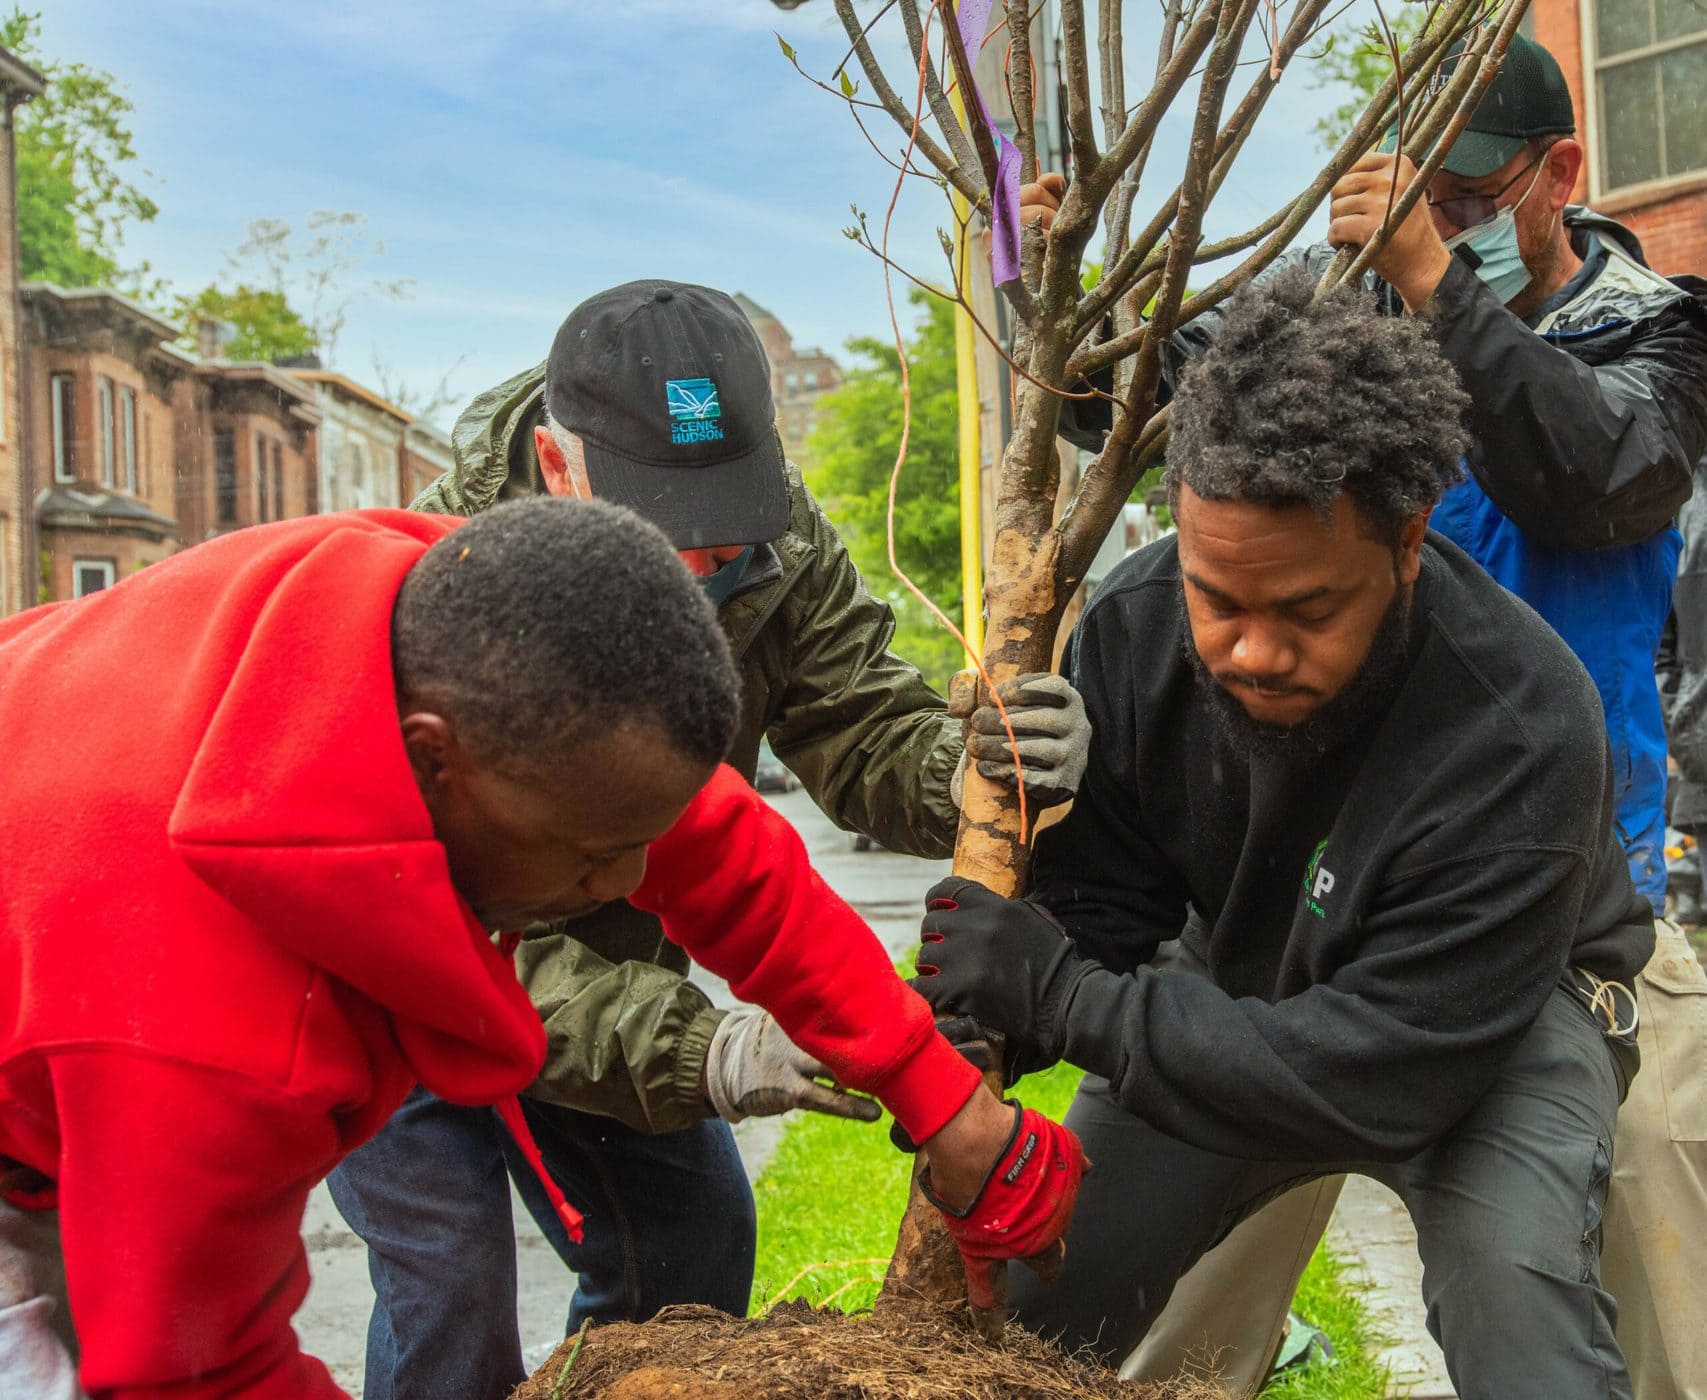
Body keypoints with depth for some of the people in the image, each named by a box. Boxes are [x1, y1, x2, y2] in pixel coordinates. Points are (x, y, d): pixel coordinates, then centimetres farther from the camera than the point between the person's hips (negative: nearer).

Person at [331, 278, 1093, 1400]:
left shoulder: (776, 541, -19)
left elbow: (864, 726, -22)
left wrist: (964, 767, -47)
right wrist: (695, 1052, -51)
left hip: (609, 960, 5)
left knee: (692, 1231, 6)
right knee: (451, 1268, -15)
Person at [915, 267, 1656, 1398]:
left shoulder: (1520, 734, -37)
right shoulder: (1131, 629, -22)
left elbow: (1378, 1081, -35)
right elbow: (1101, 900, -11)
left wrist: (1062, 996, -37)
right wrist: (987, 1031, -33)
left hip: (1506, 1000, -4)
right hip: (1245, 990, 4)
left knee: (1514, 1278, -33)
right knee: (1039, 1302, 4)